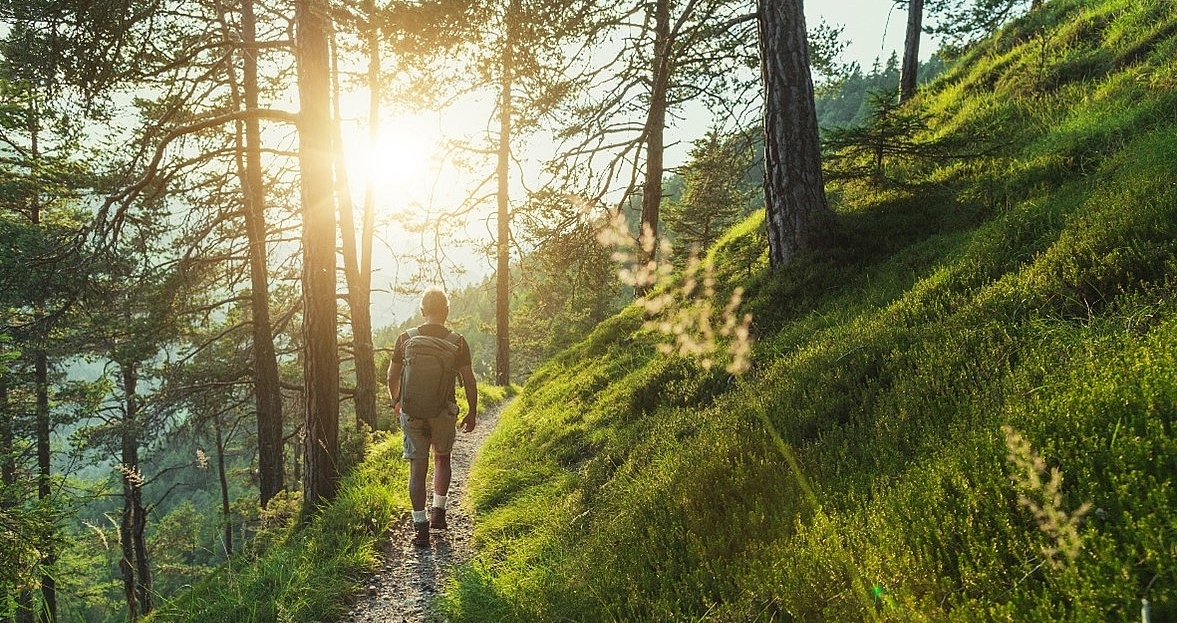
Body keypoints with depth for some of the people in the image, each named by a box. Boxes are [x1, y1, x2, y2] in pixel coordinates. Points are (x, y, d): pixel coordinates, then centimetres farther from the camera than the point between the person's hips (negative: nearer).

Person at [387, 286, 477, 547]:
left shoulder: (406, 338, -1)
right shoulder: (457, 342, -5)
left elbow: (392, 376, 7)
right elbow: (469, 380, -2)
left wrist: (396, 402, 24)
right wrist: (472, 412, 10)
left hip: (412, 410, 0)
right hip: (444, 410, 0)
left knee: (417, 467, 5)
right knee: (442, 458, 23)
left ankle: (420, 526, 7)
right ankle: (438, 511, 18)